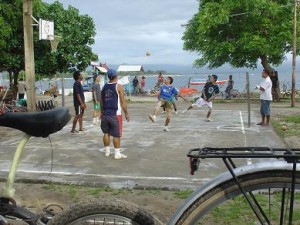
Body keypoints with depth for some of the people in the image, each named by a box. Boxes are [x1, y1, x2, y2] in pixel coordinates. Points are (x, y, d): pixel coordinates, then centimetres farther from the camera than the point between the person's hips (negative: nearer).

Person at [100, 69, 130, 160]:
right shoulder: (118, 86, -8)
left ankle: (107, 151, 22)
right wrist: (126, 113, -2)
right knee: (116, 134, 0)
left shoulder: (104, 87, 8)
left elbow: (102, 101, 14)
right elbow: (123, 102, -9)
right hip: (115, 114, -5)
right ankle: (117, 154, 3)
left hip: (105, 114, 5)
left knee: (106, 133, 14)